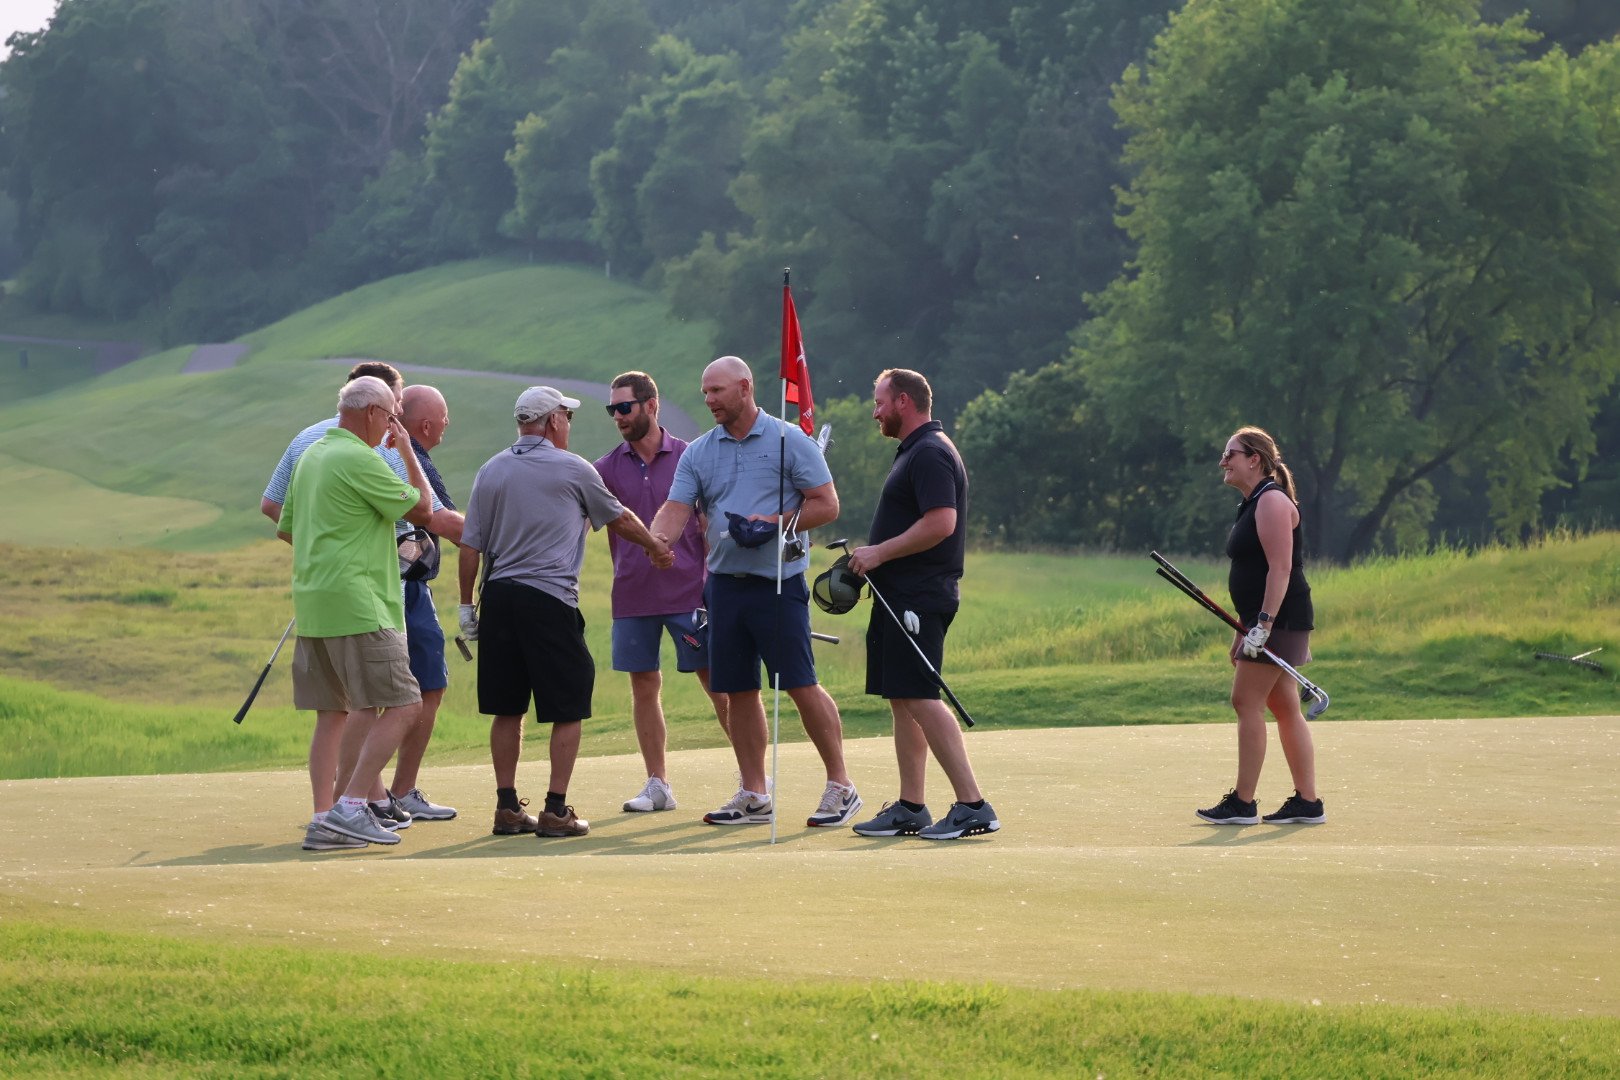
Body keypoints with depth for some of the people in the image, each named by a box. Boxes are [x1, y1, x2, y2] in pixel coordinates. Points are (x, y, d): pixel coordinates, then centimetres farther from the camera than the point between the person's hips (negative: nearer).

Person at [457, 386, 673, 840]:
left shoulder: (491, 471, 10)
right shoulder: (573, 469, 0)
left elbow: (470, 546, 8)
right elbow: (619, 518, 14)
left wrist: (466, 605, 16)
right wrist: (654, 545, 31)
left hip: (498, 598, 5)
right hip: (550, 602, -5)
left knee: (507, 709, 11)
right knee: (568, 709, 1)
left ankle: (507, 807, 12)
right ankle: (555, 810, -3)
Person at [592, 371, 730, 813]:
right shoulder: (608, 467, 6)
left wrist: (710, 578, -6)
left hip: (688, 591, -3)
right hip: (633, 595, 3)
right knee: (643, 687, 6)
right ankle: (657, 784, 14)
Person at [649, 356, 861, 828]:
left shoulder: (789, 441, -2)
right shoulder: (699, 453, 11)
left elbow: (826, 505, -4)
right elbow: (677, 508, 0)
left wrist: (775, 523, -17)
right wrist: (656, 540, -22)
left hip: (779, 582, -5)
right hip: (724, 582, 5)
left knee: (801, 686, -8)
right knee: (739, 691, 8)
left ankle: (840, 786, 1)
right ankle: (754, 794, 16)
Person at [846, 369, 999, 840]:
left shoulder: (930, 453, -14)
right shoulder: (915, 451, 20)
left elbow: (940, 523, -24)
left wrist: (880, 553, -18)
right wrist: (870, 558, 14)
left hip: (918, 600, -11)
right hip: (902, 597, 11)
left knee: (919, 699, -14)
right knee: (902, 700, 11)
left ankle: (972, 806, -17)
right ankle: (909, 808, 13)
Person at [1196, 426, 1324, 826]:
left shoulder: (1272, 501, -13)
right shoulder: (1253, 504, 18)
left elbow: (1280, 568, -21)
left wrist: (1262, 625, -27)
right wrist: (1245, 629, 22)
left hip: (1278, 618, -10)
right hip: (1264, 622, 10)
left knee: (1246, 701, -9)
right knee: (1284, 707, 9)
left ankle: (1242, 803, -8)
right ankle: (1307, 802, 10)